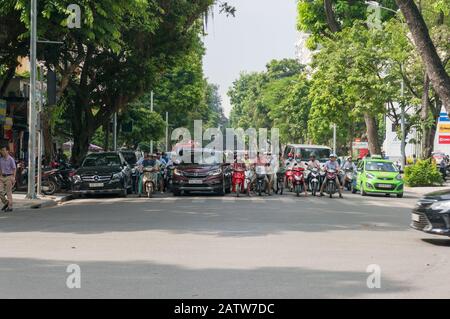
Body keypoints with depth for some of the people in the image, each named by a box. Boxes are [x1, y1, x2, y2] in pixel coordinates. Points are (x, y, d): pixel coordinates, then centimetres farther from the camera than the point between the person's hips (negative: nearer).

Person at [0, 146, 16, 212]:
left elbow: (14, 169, -9)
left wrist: (13, 178, -15)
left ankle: (10, 207, 2)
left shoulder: (11, 159, -9)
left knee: (9, 192, -3)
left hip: (9, 177, -6)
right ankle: (5, 203, 18)